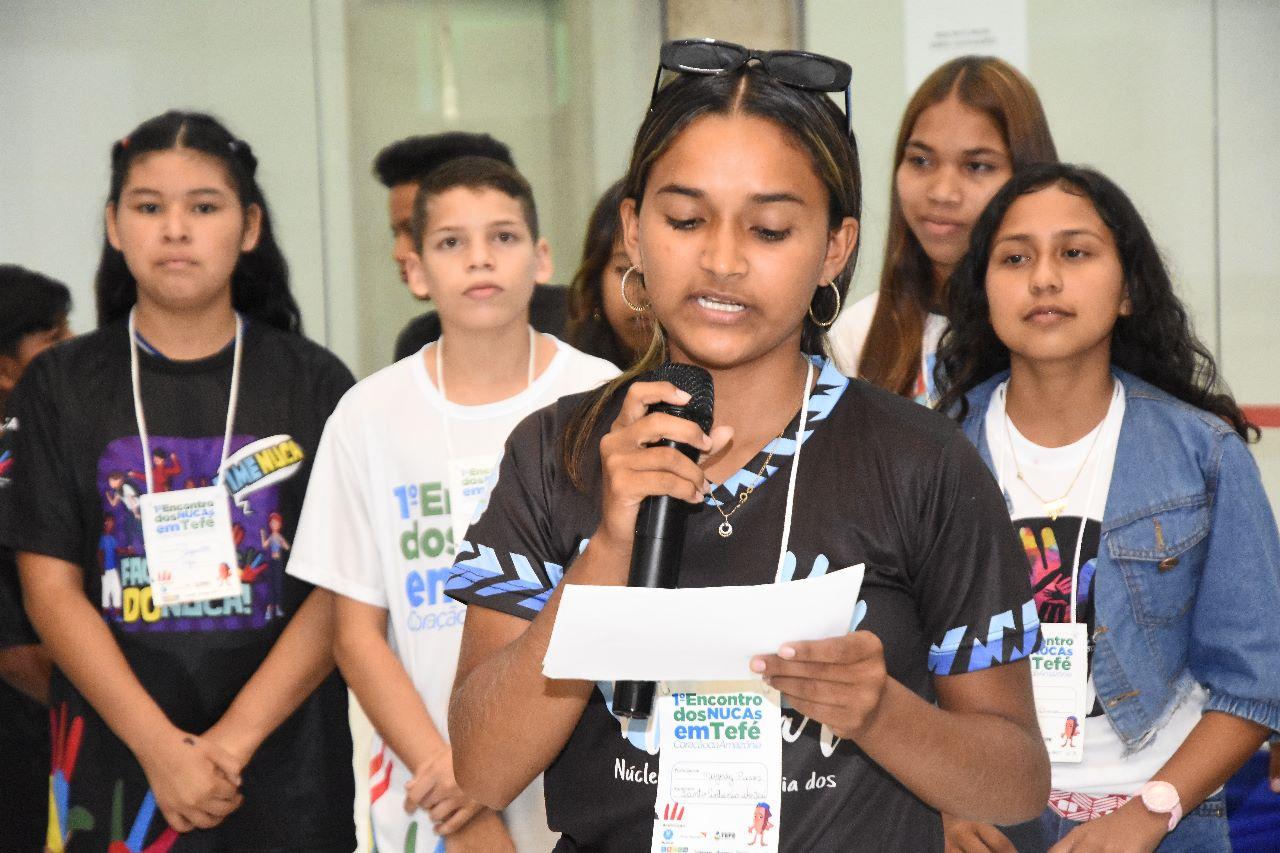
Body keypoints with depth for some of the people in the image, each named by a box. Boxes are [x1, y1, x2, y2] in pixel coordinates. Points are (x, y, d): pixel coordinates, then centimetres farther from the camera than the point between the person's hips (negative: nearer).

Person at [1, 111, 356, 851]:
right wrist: (162, 748, -13)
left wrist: (231, 742, -14)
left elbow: (343, 588, -4)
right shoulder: (62, 388, 3)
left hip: (285, 766, 0)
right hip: (115, 766, 0)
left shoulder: (314, 385, 1)